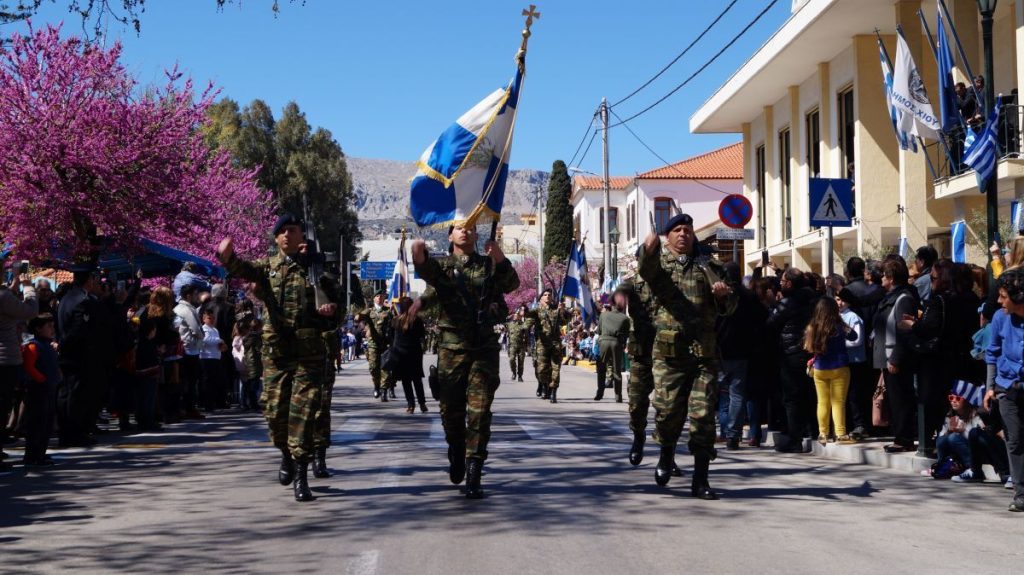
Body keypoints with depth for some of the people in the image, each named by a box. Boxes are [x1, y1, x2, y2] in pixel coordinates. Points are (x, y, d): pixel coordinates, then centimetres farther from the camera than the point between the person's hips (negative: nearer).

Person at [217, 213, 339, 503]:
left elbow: (335, 301, 16)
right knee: (275, 409, 5)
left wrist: (331, 309, -9)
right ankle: (286, 454, 32)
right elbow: (243, 270, -13)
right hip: (276, 348, 2)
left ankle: (301, 475, -3)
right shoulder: (268, 266, 8)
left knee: (303, 410, -6)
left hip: (309, 349, -2)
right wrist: (228, 257, -36)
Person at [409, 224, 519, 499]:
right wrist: (419, 257, -40)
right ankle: (457, 453, 36)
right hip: (452, 348, 0)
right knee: (451, 409, 7)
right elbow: (428, 272, -16)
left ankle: (473, 476, -6)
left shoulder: (489, 264, 7)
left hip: (484, 348, 0)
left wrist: (501, 260, -29)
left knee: (479, 411, -7)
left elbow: (511, 285, -9)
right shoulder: (442, 265, 7)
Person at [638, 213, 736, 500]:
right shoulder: (660, 263, 8)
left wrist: (724, 295, -12)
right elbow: (647, 270, -19)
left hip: (704, 351, 2)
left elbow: (728, 307, 12)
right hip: (669, 350, -1)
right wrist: (649, 250, -42)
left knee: (703, 414, -5)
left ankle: (700, 480, 0)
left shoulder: (708, 267, 16)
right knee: (668, 409, -2)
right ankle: (667, 454, 29)